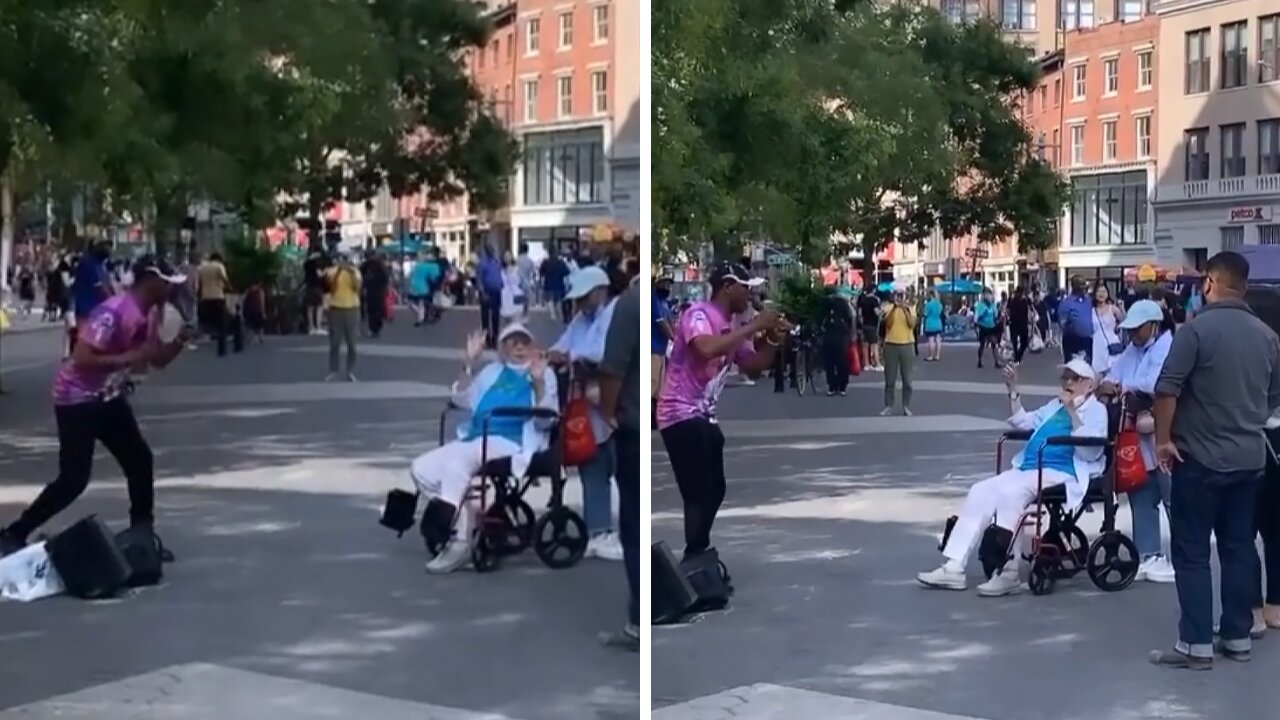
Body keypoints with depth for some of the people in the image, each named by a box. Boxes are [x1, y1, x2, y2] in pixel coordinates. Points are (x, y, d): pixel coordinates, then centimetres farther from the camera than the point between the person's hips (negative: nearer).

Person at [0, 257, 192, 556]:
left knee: (140, 461, 10)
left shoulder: (150, 313, 3)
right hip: (78, 399, -9)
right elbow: (82, 358, -31)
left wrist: (180, 340, -5)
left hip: (109, 398, 9)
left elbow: (158, 359, 13)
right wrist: (131, 357, -31)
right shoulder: (113, 311, -26)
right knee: (74, 479, -11)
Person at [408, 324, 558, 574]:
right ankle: (463, 529, -12)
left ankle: (458, 540, -31)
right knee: (421, 469, -13)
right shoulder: (492, 371, 26)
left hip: (510, 443, -7)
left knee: (458, 460, -34)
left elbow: (545, 420, -4)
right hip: (474, 440, 7)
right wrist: (469, 363, 4)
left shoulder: (544, 373, 10)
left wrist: (538, 382, -18)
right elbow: (462, 400, 15)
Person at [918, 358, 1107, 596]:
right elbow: (1023, 422, 30)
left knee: (1010, 492, -33)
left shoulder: (1096, 410, 3)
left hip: (1061, 473, -8)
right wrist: (1013, 391, 19)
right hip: (1028, 468, 8)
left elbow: (1089, 451, -13)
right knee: (980, 492, -10)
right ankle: (954, 568, -15)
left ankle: (1008, 574, -29)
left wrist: (1072, 411, -20)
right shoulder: (1056, 405, 27)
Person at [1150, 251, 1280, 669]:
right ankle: (1238, 637, 18)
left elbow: (1167, 389, -17)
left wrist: (1163, 439, -7)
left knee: (1191, 551, 0)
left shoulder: (1197, 328, -13)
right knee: (1240, 547, 13)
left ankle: (1197, 645, -1)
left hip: (1201, 457, -6)